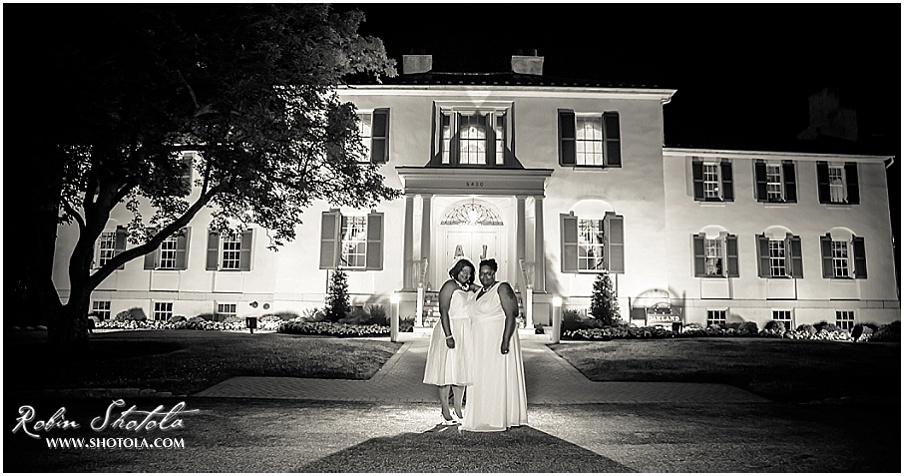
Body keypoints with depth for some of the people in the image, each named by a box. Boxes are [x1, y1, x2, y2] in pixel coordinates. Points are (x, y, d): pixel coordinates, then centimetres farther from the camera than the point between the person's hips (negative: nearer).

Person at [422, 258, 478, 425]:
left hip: (465, 334, 8)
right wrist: (448, 336, -24)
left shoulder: (469, 288, 13)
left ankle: (458, 411, 18)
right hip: (450, 331, -8)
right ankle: (445, 413, 2)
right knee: (446, 371, -4)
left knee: (460, 372, 10)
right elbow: (443, 312, -17)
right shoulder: (449, 286, -10)